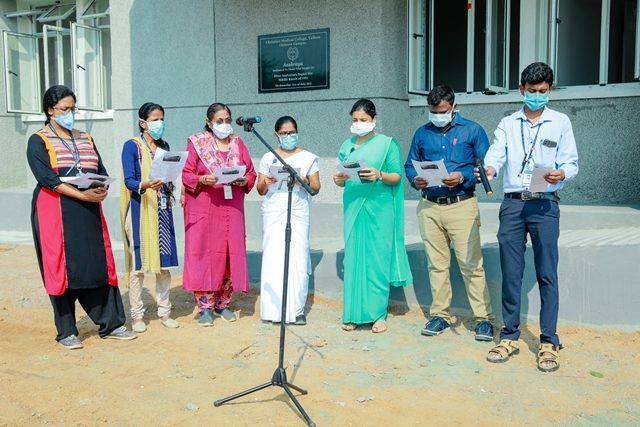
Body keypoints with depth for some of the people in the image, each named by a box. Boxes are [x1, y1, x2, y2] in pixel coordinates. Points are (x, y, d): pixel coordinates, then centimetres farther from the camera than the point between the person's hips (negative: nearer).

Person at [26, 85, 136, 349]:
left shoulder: (86, 139, 16)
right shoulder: (38, 141, 0)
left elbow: (102, 172, 10)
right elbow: (46, 177, -13)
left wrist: (102, 190, -13)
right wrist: (82, 195, -22)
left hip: (89, 211, 4)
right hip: (56, 212, -4)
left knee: (99, 265, 2)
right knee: (62, 268, 0)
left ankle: (110, 324, 9)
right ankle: (66, 332, 10)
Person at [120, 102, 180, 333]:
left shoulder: (164, 146, 14)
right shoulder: (132, 146, -4)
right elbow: (129, 180, -12)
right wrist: (144, 185, -30)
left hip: (162, 210, 5)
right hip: (140, 209, -5)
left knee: (164, 261, 6)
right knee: (138, 263, -2)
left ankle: (164, 311, 16)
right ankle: (136, 315, 9)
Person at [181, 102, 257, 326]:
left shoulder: (238, 143, 11)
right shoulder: (197, 143, 2)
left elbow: (251, 173, 11)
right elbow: (187, 175, -2)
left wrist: (243, 181, -10)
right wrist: (203, 179, -20)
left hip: (232, 210, 3)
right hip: (203, 209, -3)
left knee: (230, 254, 4)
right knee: (204, 254, -4)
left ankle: (223, 303, 17)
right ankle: (205, 306, 4)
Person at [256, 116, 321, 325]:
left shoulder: (308, 158, 9)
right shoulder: (268, 158, 10)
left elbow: (316, 187, 7)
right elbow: (260, 190, 10)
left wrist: (305, 181, -13)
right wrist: (265, 182, -12)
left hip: (298, 212, 0)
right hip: (273, 212, 1)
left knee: (298, 257, -6)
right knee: (273, 257, -4)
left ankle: (296, 309, 0)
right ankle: (273, 308, 2)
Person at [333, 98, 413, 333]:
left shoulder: (387, 144, 3)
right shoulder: (347, 146, 14)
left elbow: (397, 177, -1)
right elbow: (342, 180, 15)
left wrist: (379, 175, -20)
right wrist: (339, 179, -8)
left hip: (379, 209, -3)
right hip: (354, 208, 3)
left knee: (378, 259, -2)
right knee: (353, 258, 3)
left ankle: (378, 314, 6)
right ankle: (353, 313, 10)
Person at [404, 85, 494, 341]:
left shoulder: (472, 130, 3)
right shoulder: (422, 133, 14)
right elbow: (409, 165, 17)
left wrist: (462, 177, -18)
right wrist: (415, 180, -5)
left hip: (462, 205, -3)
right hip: (429, 207, 4)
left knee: (471, 264, -6)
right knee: (437, 264, 9)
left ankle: (483, 318, 3)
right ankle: (440, 315, 19)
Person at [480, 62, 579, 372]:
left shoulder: (560, 122, 7)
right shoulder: (508, 124, 12)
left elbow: (571, 162, 3)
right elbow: (496, 153, -4)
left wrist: (562, 174, -20)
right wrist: (489, 168, -27)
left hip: (545, 205, -2)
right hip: (512, 204, 2)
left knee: (547, 274, -2)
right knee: (510, 273, 5)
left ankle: (549, 342, 7)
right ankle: (509, 337, 16)